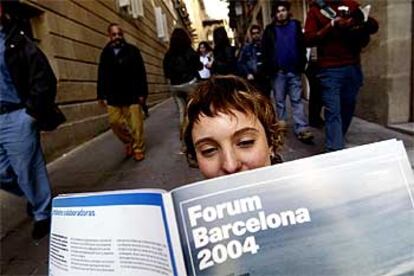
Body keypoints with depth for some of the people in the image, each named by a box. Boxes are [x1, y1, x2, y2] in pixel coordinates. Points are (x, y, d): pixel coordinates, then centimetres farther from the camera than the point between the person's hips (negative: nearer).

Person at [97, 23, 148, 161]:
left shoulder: (132, 50, 1)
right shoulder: (105, 53, 9)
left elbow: (141, 73, -3)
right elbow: (101, 76, 10)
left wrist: (142, 92, -9)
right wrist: (102, 95, 5)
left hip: (132, 94, -3)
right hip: (113, 96, 3)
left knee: (135, 123, -1)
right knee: (114, 121, 4)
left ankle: (138, 149, 14)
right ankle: (128, 142, 27)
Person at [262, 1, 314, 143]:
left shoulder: (296, 26, 9)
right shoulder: (270, 30, 6)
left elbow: (302, 46, 5)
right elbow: (265, 50, 2)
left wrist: (301, 65, -5)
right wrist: (269, 68, -8)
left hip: (294, 70, 0)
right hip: (278, 71, 0)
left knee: (297, 100, -1)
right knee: (279, 101, 7)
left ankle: (302, 130, -5)